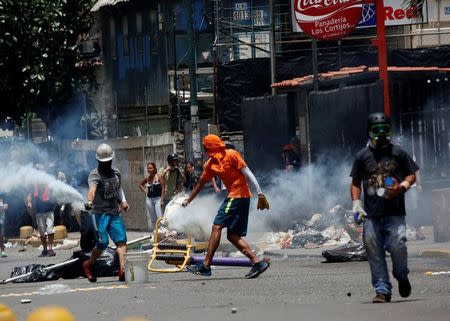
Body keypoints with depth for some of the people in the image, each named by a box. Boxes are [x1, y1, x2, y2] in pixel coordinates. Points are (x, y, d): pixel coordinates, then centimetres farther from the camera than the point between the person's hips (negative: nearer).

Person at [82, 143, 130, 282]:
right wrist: (89, 201, -53)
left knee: (121, 240, -9)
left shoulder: (116, 172, 10)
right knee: (102, 243, -7)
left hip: (115, 213, 6)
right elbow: (92, 189, -34)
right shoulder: (95, 174, -12)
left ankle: (122, 271, -14)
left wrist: (123, 201, 19)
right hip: (100, 213, -6)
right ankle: (88, 265, 19)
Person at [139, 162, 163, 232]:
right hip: (149, 199, 5)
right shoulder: (147, 178, 8)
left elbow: (163, 188, -9)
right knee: (152, 218, 9)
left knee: (160, 217, -13)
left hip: (157, 199, -5)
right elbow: (140, 185, 27)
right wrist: (145, 191, 11)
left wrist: (162, 199, -15)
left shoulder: (158, 177, -6)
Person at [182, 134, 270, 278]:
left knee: (217, 226, -10)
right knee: (233, 235, 4)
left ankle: (206, 266, -11)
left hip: (238, 195, -9)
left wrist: (260, 195, -16)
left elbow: (248, 173, -12)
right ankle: (258, 262, 1)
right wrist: (188, 200, 32)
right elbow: (201, 183, 25)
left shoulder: (231, 155, -10)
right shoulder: (210, 164, 13)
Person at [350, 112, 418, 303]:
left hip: (395, 212, -1)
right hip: (371, 214, 1)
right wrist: (356, 204, 1)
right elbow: (355, 183, 13)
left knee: (397, 246, -12)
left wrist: (402, 187, -8)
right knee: (374, 253, -2)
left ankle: (402, 277, 17)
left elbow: (411, 175, 12)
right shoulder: (362, 156, 10)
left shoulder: (398, 153, 8)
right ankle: (382, 290, 5)